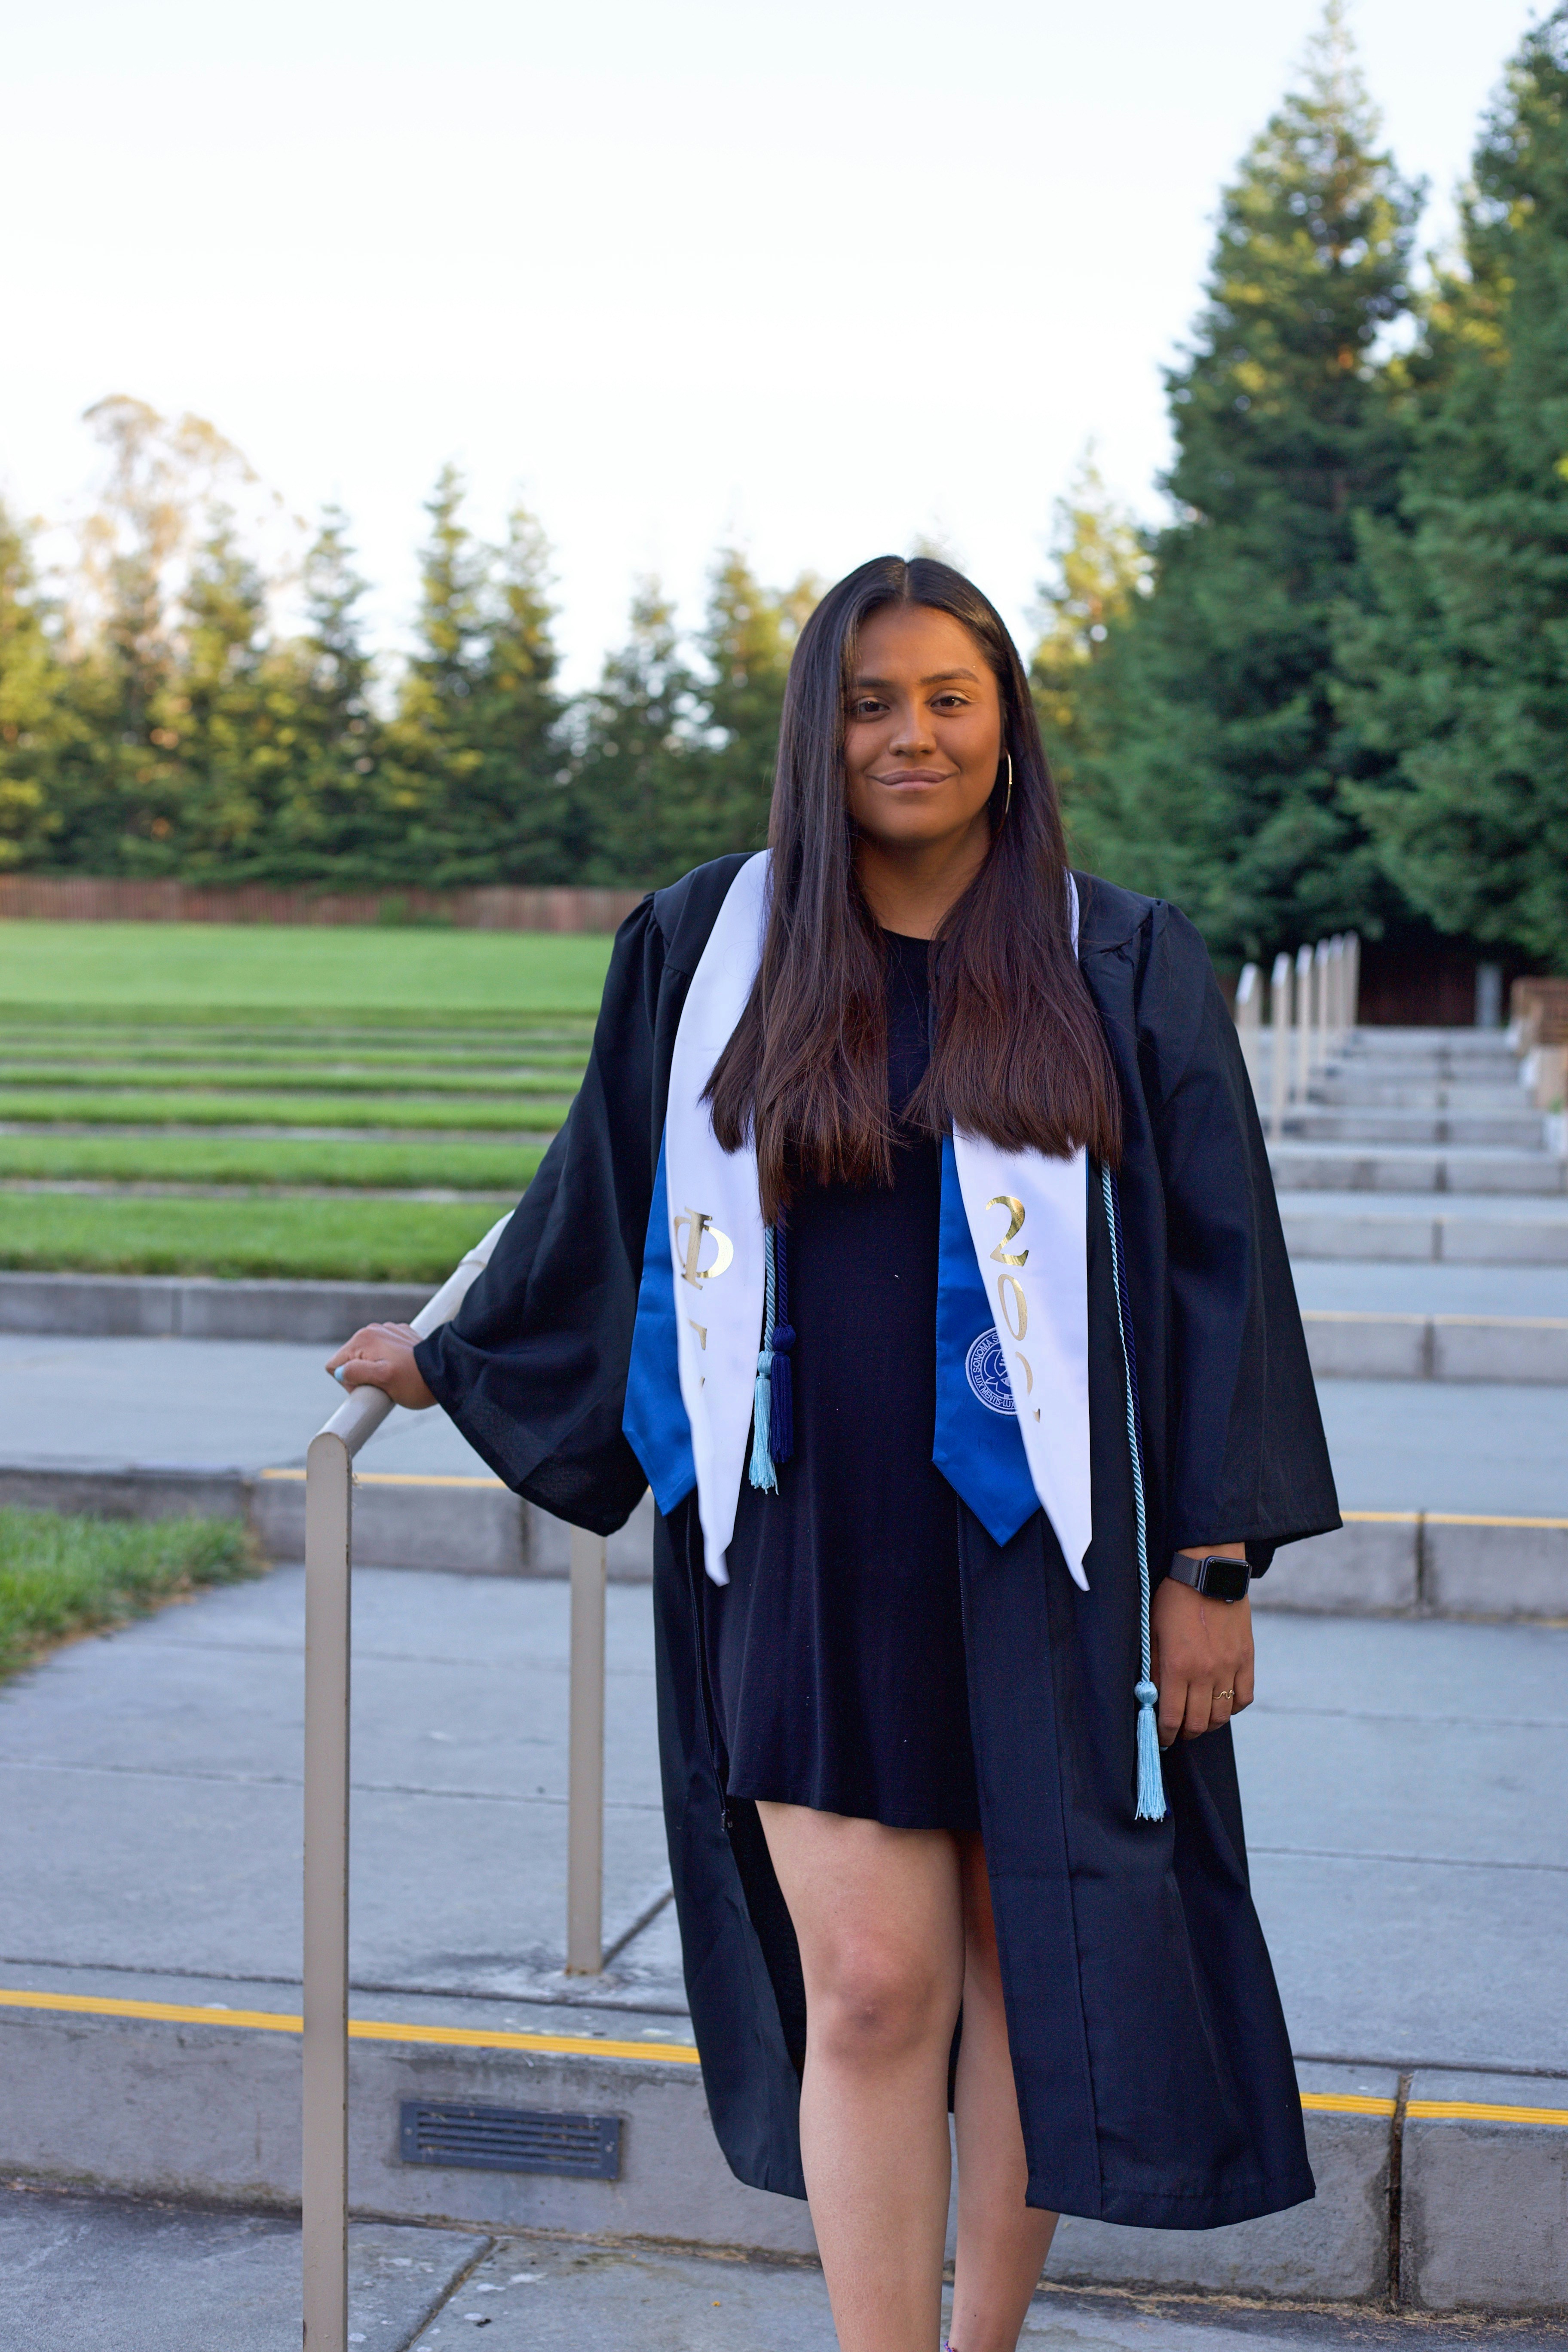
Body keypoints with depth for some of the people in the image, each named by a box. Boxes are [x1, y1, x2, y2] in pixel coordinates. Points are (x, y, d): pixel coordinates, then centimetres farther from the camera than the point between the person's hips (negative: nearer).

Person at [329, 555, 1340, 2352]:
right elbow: (600, 1211, 18)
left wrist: (1214, 1562, -6)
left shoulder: (1121, 969, 0)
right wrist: (459, 1360, 27)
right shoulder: (710, 951, 4)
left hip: (1039, 1549, 0)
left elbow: (1219, 1266, -1)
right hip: (812, 1554, 1)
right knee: (866, 1988, -2)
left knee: (1028, 1972, 9)